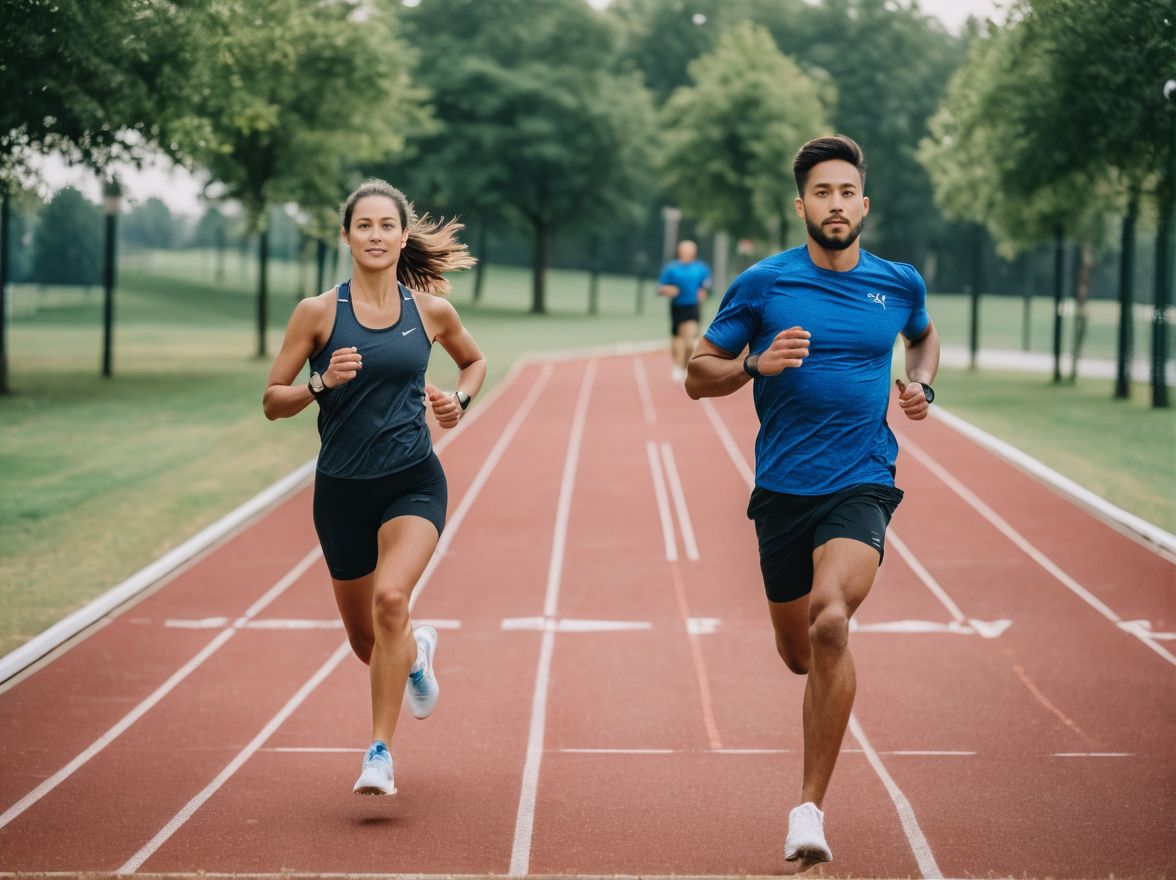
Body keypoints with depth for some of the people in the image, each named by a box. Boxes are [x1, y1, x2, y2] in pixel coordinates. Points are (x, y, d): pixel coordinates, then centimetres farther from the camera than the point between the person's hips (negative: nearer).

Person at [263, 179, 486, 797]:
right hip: (342, 489, 1)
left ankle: (381, 753, -21)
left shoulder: (431, 310, 1)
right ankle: (417, 652, 50)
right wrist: (321, 383, -20)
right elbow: (272, 402, -2)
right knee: (367, 642, 11)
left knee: (391, 597, -28)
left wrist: (460, 399, 2)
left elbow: (475, 360, 22)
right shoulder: (318, 312, -5)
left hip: (413, 483, -1)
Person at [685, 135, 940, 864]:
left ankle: (811, 805, -18)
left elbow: (924, 336, 29)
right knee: (800, 654, 12)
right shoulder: (763, 284, -2)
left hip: (862, 484, -1)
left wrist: (922, 386, 8)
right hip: (783, 489, 1)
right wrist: (757, 364, -16)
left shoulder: (899, 284, 4)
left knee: (830, 624, -26)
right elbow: (699, 376, 3)